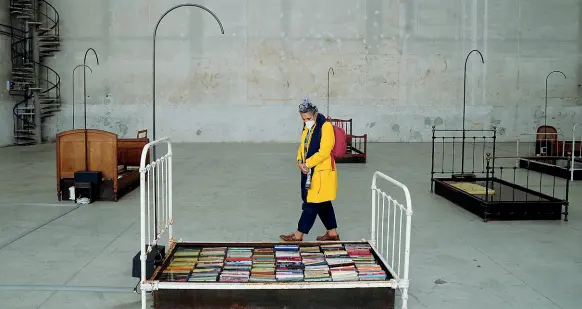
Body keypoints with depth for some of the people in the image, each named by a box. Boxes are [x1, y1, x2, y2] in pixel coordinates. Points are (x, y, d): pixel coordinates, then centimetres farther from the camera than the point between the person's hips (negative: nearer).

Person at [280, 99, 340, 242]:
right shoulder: (307, 128, 12)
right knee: (323, 203, 15)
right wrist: (300, 161, -4)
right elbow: (302, 147, 15)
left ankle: (298, 235, 4)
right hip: (310, 172, 9)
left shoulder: (326, 126, -14)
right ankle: (332, 233, 26)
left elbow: (324, 152, -20)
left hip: (322, 172, -9)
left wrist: (307, 164, -17)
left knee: (311, 204, -2)